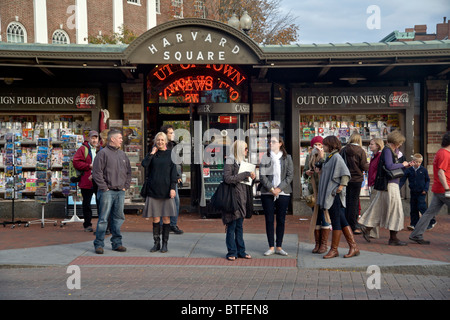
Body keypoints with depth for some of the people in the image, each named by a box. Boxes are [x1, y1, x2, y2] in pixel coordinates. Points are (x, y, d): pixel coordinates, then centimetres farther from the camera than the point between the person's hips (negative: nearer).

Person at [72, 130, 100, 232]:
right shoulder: (83, 149, 1)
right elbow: (76, 163, -8)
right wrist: (89, 166, -14)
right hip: (87, 181, -2)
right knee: (86, 203, 6)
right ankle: (87, 224, 16)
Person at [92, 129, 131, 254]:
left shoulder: (122, 154, 14)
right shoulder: (103, 153, -6)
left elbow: (128, 171, 22)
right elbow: (97, 172, -10)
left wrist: (125, 186, 13)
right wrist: (104, 187, -11)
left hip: (120, 192, 6)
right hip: (107, 192, -6)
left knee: (118, 218, 9)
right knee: (103, 219, -4)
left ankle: (117, 243, 17)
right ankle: (99, 244, 3)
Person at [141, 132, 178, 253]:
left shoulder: (170, 154, 5)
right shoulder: (152, 154, 10)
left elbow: (173, 172, 0)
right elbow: (144, 164, -7)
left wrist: (173, 188, -8)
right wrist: (152, 153, -4)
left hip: (166, 190, -2)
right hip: (153, 190, 2)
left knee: (166, 217, 1)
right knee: (155, 218, 4)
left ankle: (165, 243, 9)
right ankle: (156, 243, 13)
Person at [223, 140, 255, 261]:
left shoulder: (241, 161, 18)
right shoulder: (230, 161, -8)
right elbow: (228, 178, -19)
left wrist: (251, 176, 6)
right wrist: (245, 174, -18)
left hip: (242, 197, 8)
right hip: (233, 197, -8)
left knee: (239, 226, 12)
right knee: (231, 226, -3)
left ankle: (241, 251, 17)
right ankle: (232, 252, 4)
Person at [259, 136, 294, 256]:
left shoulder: (287, 158, 6)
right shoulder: (265, 157, 4)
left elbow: (290, 175, 1)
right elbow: (262, 176, 0)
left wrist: (279, 188, -10)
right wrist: (271, 188, -11)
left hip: (283, 193, 0)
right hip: (267, 193, 0)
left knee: (281, 220, 4)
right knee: (269, 220, 1)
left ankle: (279, 247, 12)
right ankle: (271, 247, 9)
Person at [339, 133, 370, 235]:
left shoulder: (343, 150, 0)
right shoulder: (361, 151, -8)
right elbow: (364, 166, -8)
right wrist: (369, 165, 12)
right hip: (356, 179, -3)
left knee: (347, 201, 11)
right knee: (354, 202, 0)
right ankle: (353, 227, 2)